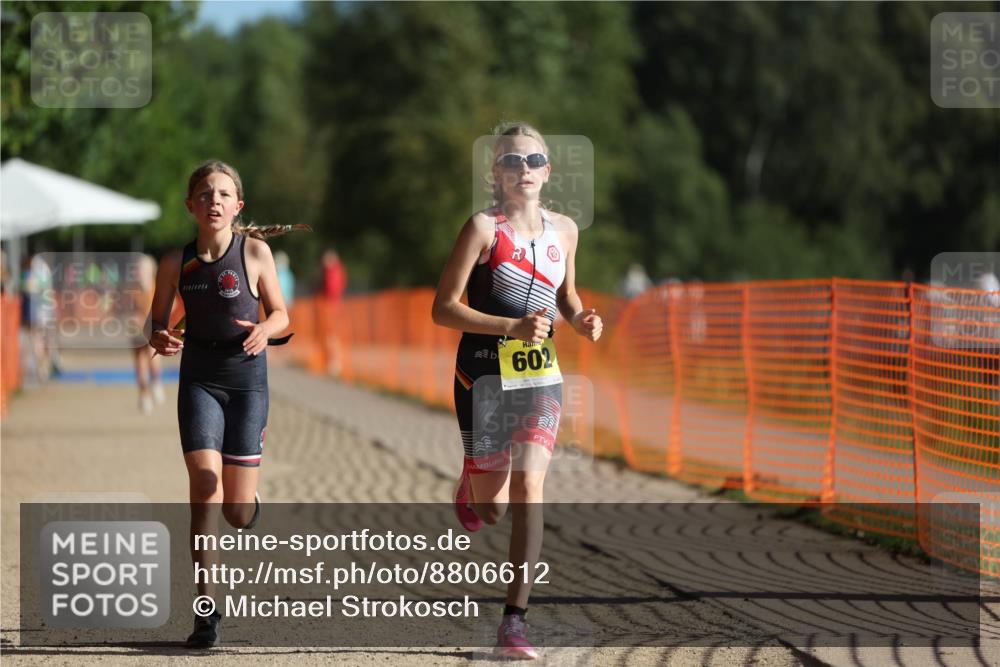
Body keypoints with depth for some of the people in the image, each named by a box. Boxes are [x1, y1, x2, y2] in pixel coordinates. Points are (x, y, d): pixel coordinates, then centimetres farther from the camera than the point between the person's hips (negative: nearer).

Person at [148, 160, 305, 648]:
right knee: (204, 483, -18)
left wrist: (265, 329, -19)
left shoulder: (255, 251, -5)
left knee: (238, 511, 0)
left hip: (246, 377, -1)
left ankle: (249, 501, 42)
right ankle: (206, 610, -13)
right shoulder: (176, 263, -1)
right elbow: (157, 323, 10)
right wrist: (160, 339, -13)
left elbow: (280, 314, 3)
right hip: (199, 379, 1)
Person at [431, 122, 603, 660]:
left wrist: (580, 321, 1)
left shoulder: (564, 230, 6)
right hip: (484, 373, -3)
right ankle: (471, 488, 45)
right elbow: (443, 308, -12)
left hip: (540, 374, 3)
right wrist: (512, 326, -24)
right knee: (492, 509, 4)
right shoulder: (484, 227, -9)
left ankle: (515, 619, -13)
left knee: (528, 487, -15)